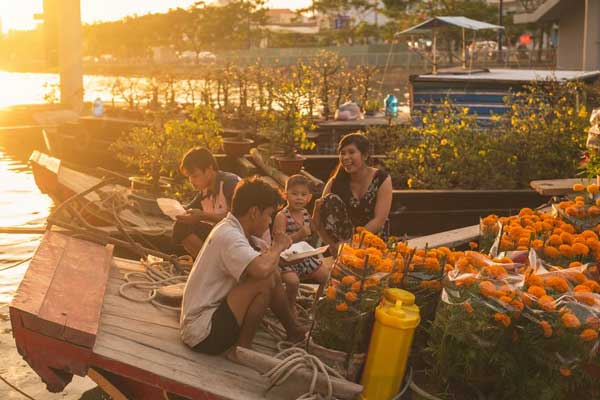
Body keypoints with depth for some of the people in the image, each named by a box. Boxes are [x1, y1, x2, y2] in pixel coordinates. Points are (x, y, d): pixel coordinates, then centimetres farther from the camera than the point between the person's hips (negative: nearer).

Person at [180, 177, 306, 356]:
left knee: (273, 274, 8)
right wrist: (278, 246, -19)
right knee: (265, 279, -23)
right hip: (203, 334, -10)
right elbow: (261, 269, -39)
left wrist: (273, 251, -4)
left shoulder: (228, 228, 8)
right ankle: (243, 347, -10)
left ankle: (293, 330, 21)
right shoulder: (229, 236, -23)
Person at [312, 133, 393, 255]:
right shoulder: (335, 182, -5)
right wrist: (317, 211, -29)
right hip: (343, 240, 4)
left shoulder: (382, 179, -11)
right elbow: (318, 224, -6)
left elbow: (379, 221, -18)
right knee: (331, 200, -21)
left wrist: (351, 242, -26)